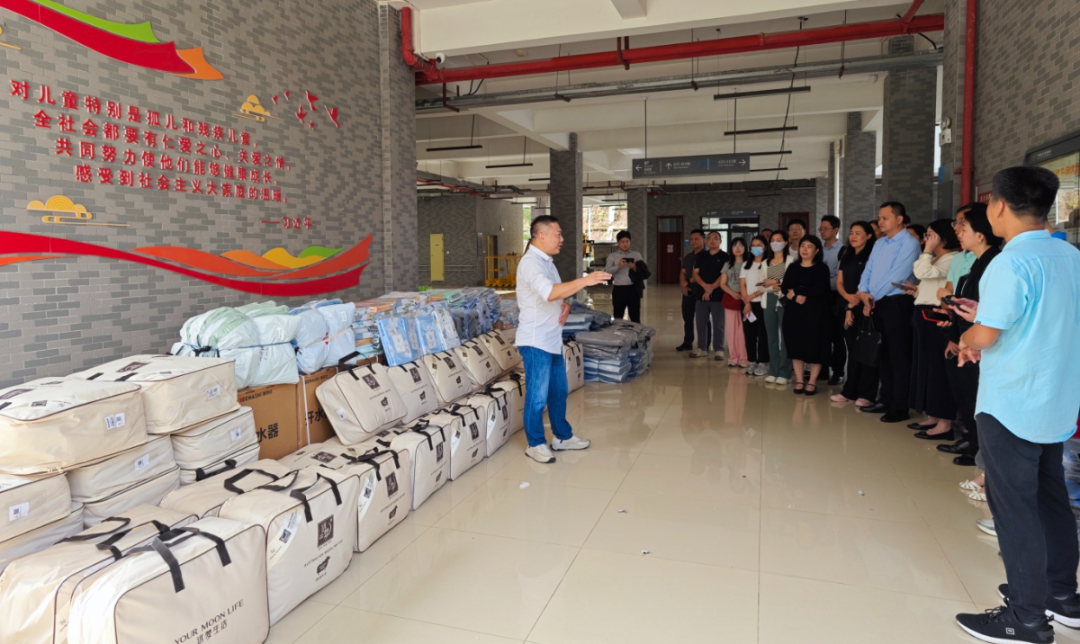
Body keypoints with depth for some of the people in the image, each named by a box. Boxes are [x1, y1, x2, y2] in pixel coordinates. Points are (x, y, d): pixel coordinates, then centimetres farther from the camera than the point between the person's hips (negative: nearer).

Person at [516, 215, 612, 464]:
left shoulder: (546, 261, 14)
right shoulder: (530, 262, -18)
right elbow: (549, 293, -34)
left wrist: (565, 305, 1)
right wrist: (584, 281, -36)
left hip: (552, 339, 10)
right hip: (536, 341, -10)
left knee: (558, 391, 18)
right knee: (538, 395, 0)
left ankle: (562, 436, 31)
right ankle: (535, 444, 14)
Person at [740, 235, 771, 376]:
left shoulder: (768, 263, -2)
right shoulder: (746, 265, 15)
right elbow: (742, 284, 7)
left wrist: (753, 295, -10)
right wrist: (746, 302, -6)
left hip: (762, 303, -5)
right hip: (747, 303, 5)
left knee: (762, 334, -3)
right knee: (749, 333, 5)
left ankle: (763, 363, 3)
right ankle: (752, 362, 12)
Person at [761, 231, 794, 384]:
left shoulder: (790, 260, -1)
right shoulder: (766, 263, 19)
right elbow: (763, 285, 13)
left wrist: (777, 282, -13)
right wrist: (771, 286, -7)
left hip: (784, 300, -6)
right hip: (770, 300, 6)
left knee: (784, 337, -5)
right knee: (771, 336, 7)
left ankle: (784, 372, -1)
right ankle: (773, 371, 12)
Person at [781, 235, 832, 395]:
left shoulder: (821, 268, -1)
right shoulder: (793, 267, 12)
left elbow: (819, 289, -14)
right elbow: (784, 288, 4)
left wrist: (796, 291, -9)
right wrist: (795, 297, -15)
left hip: (815, 312, -4)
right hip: (794, 311, 4)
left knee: (814, 346, -1)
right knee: (796, 345, 4)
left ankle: (812, 382, 7)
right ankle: (799, 381, 12)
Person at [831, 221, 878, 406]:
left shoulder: (871, 256, -5)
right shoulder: (847, 257, 16)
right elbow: (839, 282, 11)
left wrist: (854, 304, -8)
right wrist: (847, 297, -8)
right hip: (849, 307, 6)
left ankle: (866, 394, -2)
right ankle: (849, 391, 13)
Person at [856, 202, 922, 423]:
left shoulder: (909, 243, -9)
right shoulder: (879, 244, 16)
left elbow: (897, 276, -17)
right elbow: (868, 270, 13)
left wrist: (873, 296, -10)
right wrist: (863, 292, -5)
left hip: (897, 303, -8)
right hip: (877, 304, 8)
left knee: (898, 357, -3)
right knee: (883, 355, 14)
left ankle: (900, 408, 3)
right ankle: (886, 400, 24)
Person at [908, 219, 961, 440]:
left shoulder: (952, 259, -10)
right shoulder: (935, 260, 20)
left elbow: (923, 272, -22)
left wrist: (928, 251, -10)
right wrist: (917, 290, 8)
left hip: (935, 316, -10)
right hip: (924, 315, 10)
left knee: (938, 368, -7)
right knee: (926, 366, 12)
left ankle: (945, 424, -2)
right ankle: (933, 417, 20)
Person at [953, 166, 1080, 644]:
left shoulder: (1011, 263, -20)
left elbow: (984, 336, -21)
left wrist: (967, 340, 0)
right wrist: (987, 316, 13)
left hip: (1010, 405, -8)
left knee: (1014, 507, 2)